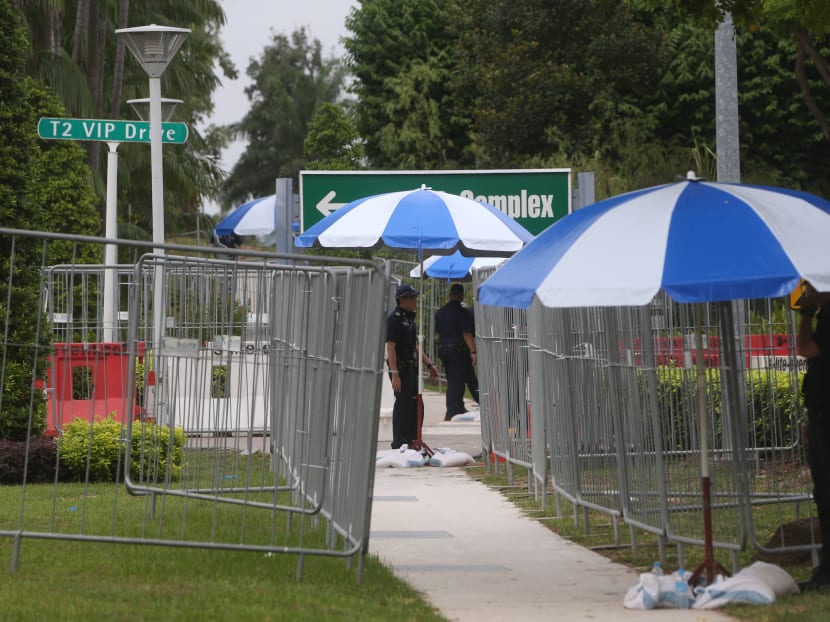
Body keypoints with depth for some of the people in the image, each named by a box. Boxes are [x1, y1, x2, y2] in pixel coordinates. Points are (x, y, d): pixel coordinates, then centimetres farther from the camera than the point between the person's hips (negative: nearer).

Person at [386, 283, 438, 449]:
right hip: (401, 368, -9)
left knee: (415, 405, 13)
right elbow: (390, 347, -19)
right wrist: (394, 374, -24)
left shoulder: (409, 318, 16)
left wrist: (429, 364, 21)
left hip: (411, 367, 9)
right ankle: (399, 443, -1)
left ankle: (412, 440, 22)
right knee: (403, 404, -6)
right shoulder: (395, 319, -14)